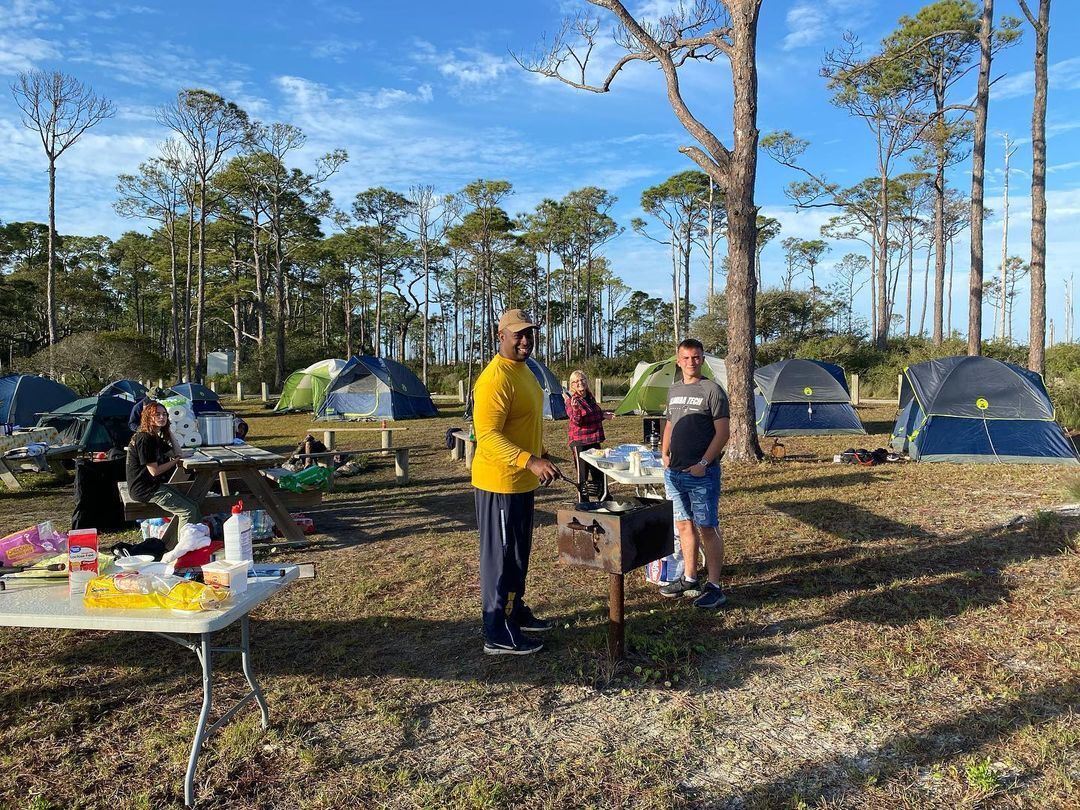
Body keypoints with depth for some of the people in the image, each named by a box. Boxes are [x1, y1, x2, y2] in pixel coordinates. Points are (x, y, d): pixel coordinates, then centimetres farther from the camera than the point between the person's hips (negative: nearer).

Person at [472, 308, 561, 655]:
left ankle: (516, 612, 36)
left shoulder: (524, 370, 12)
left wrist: (542, 457, 23)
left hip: (522, 482, 10)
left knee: (519, 554, 21)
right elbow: (487, 435, -27)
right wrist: (531, 461, -35)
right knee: (500, 557, 0)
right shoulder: (495, 378, -21)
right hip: (500, 483, -10)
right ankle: (498, 635, 12)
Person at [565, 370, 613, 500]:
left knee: (598, 470, 16)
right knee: (582, 471, 0)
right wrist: (575, 409, -40)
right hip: (579, 440, -7)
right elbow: (576, 421, -23)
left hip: (594, 439, 7)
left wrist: (603, 415, 10)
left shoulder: (590, 397, 9)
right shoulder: (570, 400, -12)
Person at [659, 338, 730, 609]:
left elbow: (722, 432, -11)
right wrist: (664, 453, 7)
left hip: (702, 474, -6)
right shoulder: (674, 390, 13)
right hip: (674, 472, 7)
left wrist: (704, 463, -17)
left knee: (708, 529, -1)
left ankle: (715, 587, 7)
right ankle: (689, 580, 26)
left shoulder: (712, 390, -8)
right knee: (684, 525, 14)